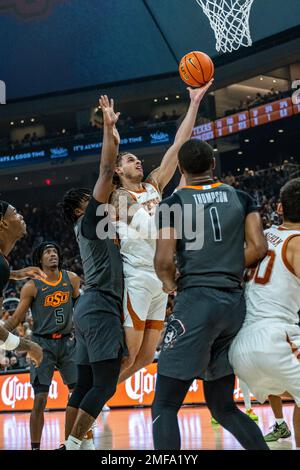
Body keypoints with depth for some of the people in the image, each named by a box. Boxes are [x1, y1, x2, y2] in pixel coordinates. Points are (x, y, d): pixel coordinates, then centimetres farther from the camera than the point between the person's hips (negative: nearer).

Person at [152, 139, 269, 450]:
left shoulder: (173, 203, -1)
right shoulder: (241, 199, 12)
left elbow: (163, 261, -9)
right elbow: (258, 249, 2)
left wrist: (170, 284, 12)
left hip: (196, 300, -5)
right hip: (235, 304, 5)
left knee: (165, 406, -2)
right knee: (223, 407, 19)